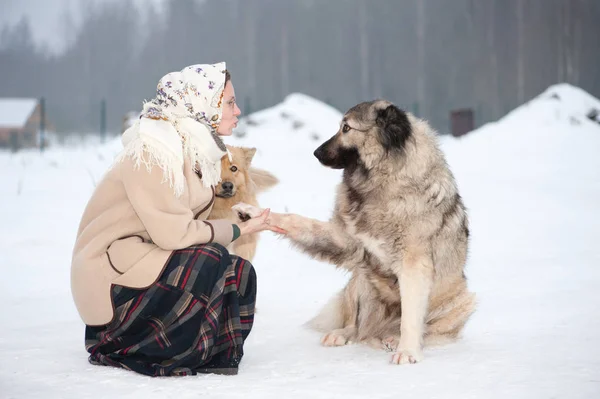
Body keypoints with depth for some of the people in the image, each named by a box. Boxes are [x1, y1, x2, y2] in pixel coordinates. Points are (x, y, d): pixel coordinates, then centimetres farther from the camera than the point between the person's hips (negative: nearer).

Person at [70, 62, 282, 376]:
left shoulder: (196, 148, 8)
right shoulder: (151, 152, -20)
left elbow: (183, 223, 4)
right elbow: (174, 232, -25)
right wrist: (239, 230, -13)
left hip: (147, 261, 9)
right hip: (109, 276, -9)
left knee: (239, 274, -7)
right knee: (207, 262, -27)